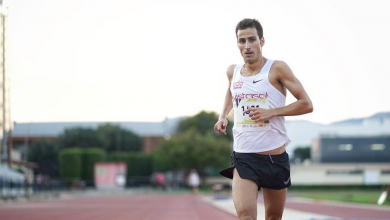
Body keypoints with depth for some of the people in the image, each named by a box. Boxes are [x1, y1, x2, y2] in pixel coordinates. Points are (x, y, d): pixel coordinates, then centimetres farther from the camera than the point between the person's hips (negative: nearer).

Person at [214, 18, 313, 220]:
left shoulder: (277, 69, -6)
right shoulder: (233, 72, 7)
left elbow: (306, 104, -8)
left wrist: (271, 112, -18)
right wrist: (223, 116, 15)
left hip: (275, 157, -1)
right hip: (243, 158, 1)